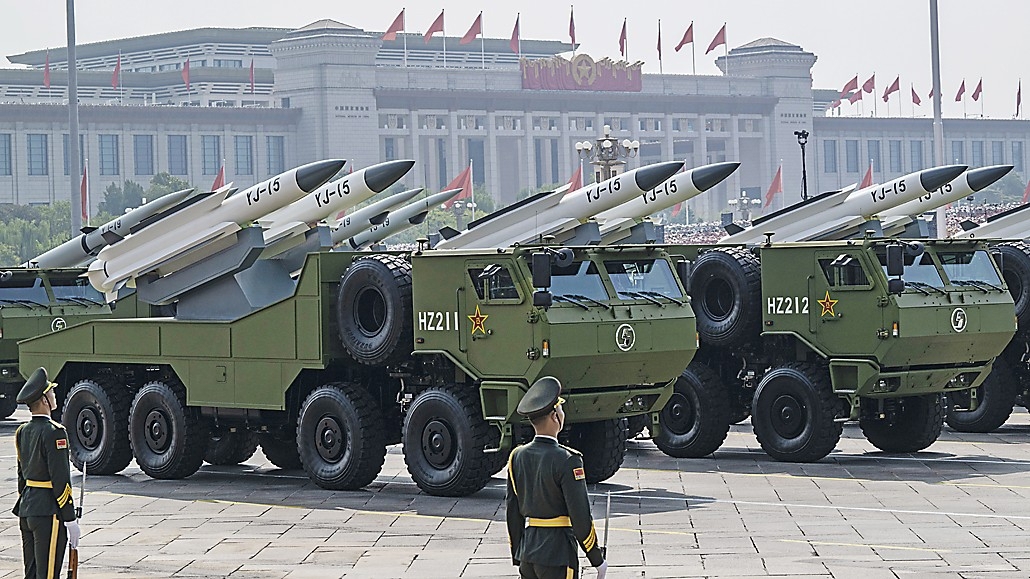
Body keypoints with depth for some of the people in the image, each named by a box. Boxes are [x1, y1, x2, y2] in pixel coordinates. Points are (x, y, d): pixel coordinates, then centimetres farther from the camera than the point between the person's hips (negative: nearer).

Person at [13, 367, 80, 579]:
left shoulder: (23, 432, 10)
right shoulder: (53, 432, -16)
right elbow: (60, 479, -18)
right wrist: (70, 519, -15)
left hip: (26, 510, 9)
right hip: (48, 512, -9)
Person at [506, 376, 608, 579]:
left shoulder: (517, 457, 5)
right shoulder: (566, 461, -15)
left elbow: (513, 514, 11)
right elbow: (580, 517, -14)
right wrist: (598, 560, -4)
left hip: (527, 554, 7)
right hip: (558, 554, -7)